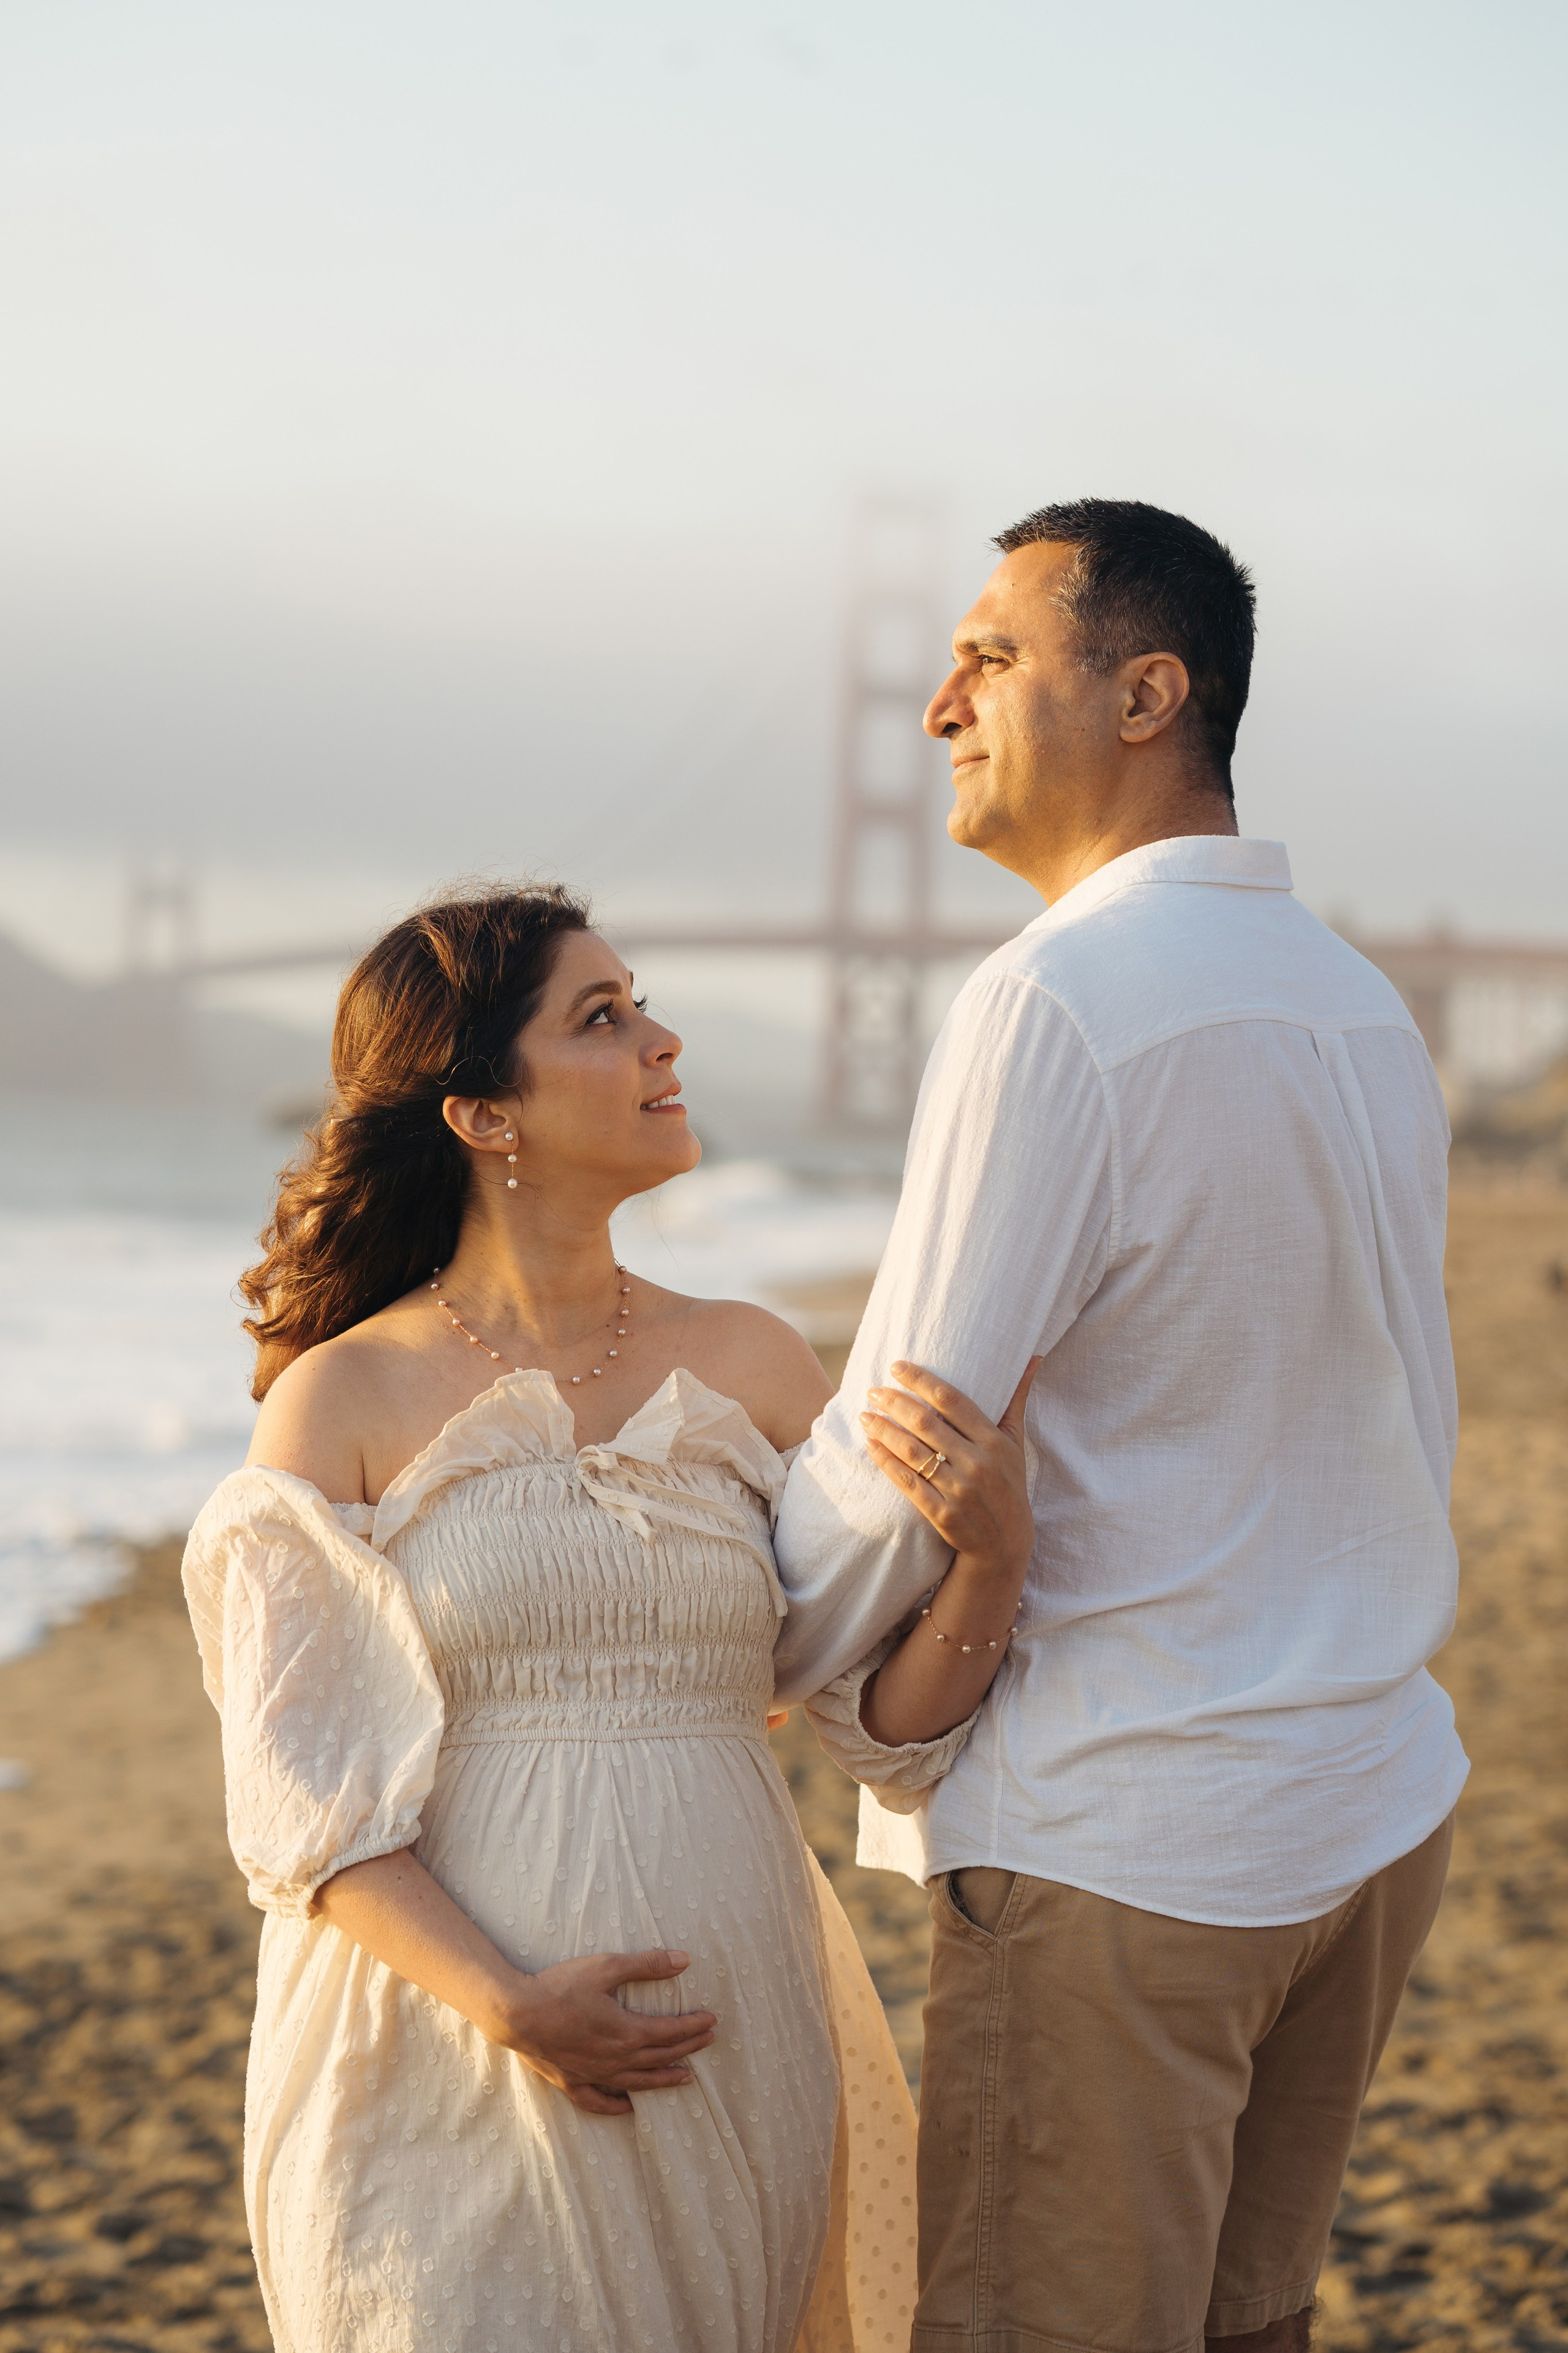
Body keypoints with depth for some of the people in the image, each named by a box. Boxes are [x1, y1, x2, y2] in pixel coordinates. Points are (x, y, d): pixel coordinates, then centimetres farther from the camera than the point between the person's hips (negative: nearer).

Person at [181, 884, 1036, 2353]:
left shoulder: (749, 1368, 5)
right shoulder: (343, 1401, -4)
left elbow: (900, 1714, 3)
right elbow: (297, 1787, -6)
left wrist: (989, 1560, -17)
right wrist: (505, 2005, -17)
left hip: (723, 2042, 3)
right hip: (451, 2054, -3)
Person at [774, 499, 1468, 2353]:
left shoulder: (1058, 1001, -17)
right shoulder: (1362, 1007, 9)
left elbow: (905, 1458, -15)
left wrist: (768, 1665, 4)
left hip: (1116, 1838, -8)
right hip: (1372, 1802, 8)